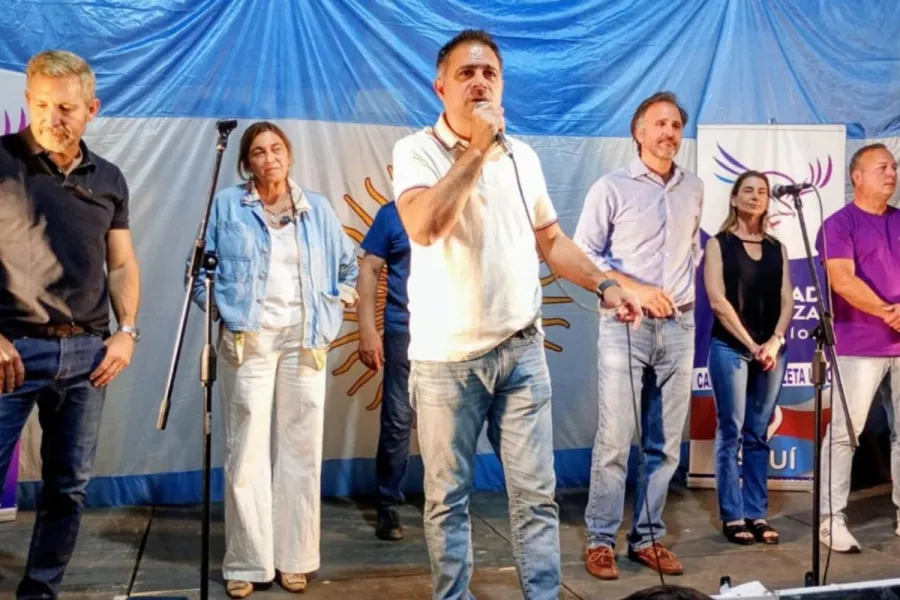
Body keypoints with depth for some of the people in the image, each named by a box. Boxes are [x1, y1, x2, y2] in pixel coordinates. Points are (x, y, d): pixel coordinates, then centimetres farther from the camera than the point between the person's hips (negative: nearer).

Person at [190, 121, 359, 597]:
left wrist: (335, 303, 9)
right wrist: (218, 308, -3)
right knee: (247, 452, -3)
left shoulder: (317, 209, 11)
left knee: (300, 450, 4)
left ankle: (294, 559, 13)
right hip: (247, 339, -2)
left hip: (304, 340, 2)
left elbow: (347, 264, 21)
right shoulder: (227, 205, 5)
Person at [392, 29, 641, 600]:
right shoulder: (417, 151, -6)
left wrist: (604, 285, 7)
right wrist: (477, 147, -19)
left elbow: (551, 238, 19)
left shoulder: (522, 156, 10)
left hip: (522, 350, 4)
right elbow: (424, 227, -25)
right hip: (447, 358, -3)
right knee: (449, 496, 7)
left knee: (536, 492, 5)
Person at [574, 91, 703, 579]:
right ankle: (600, 540, 6)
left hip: (680, 327, 5)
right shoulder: (611, 187, -3)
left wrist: (683, 289, 11)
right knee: (614, 439, -5)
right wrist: (635, 288, -14)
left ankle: (647, 538, 17)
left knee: (665, 443, 7)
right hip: (625, 325, -5)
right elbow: (583, 254, -6)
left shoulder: (694, 189, 12)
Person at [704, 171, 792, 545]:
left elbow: (787, 301, 8)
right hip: (730, 348, -4)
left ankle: (757, 514, 10)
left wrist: (775, 340, -9)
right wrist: (750, 344, -12)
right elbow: (717, 300, -7)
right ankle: (733, 516, 2)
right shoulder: (719, 244, 2)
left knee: (758, 435, 6)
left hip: (771, 349, 4)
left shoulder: (777, 248, 14)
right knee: (732, 432, -3)